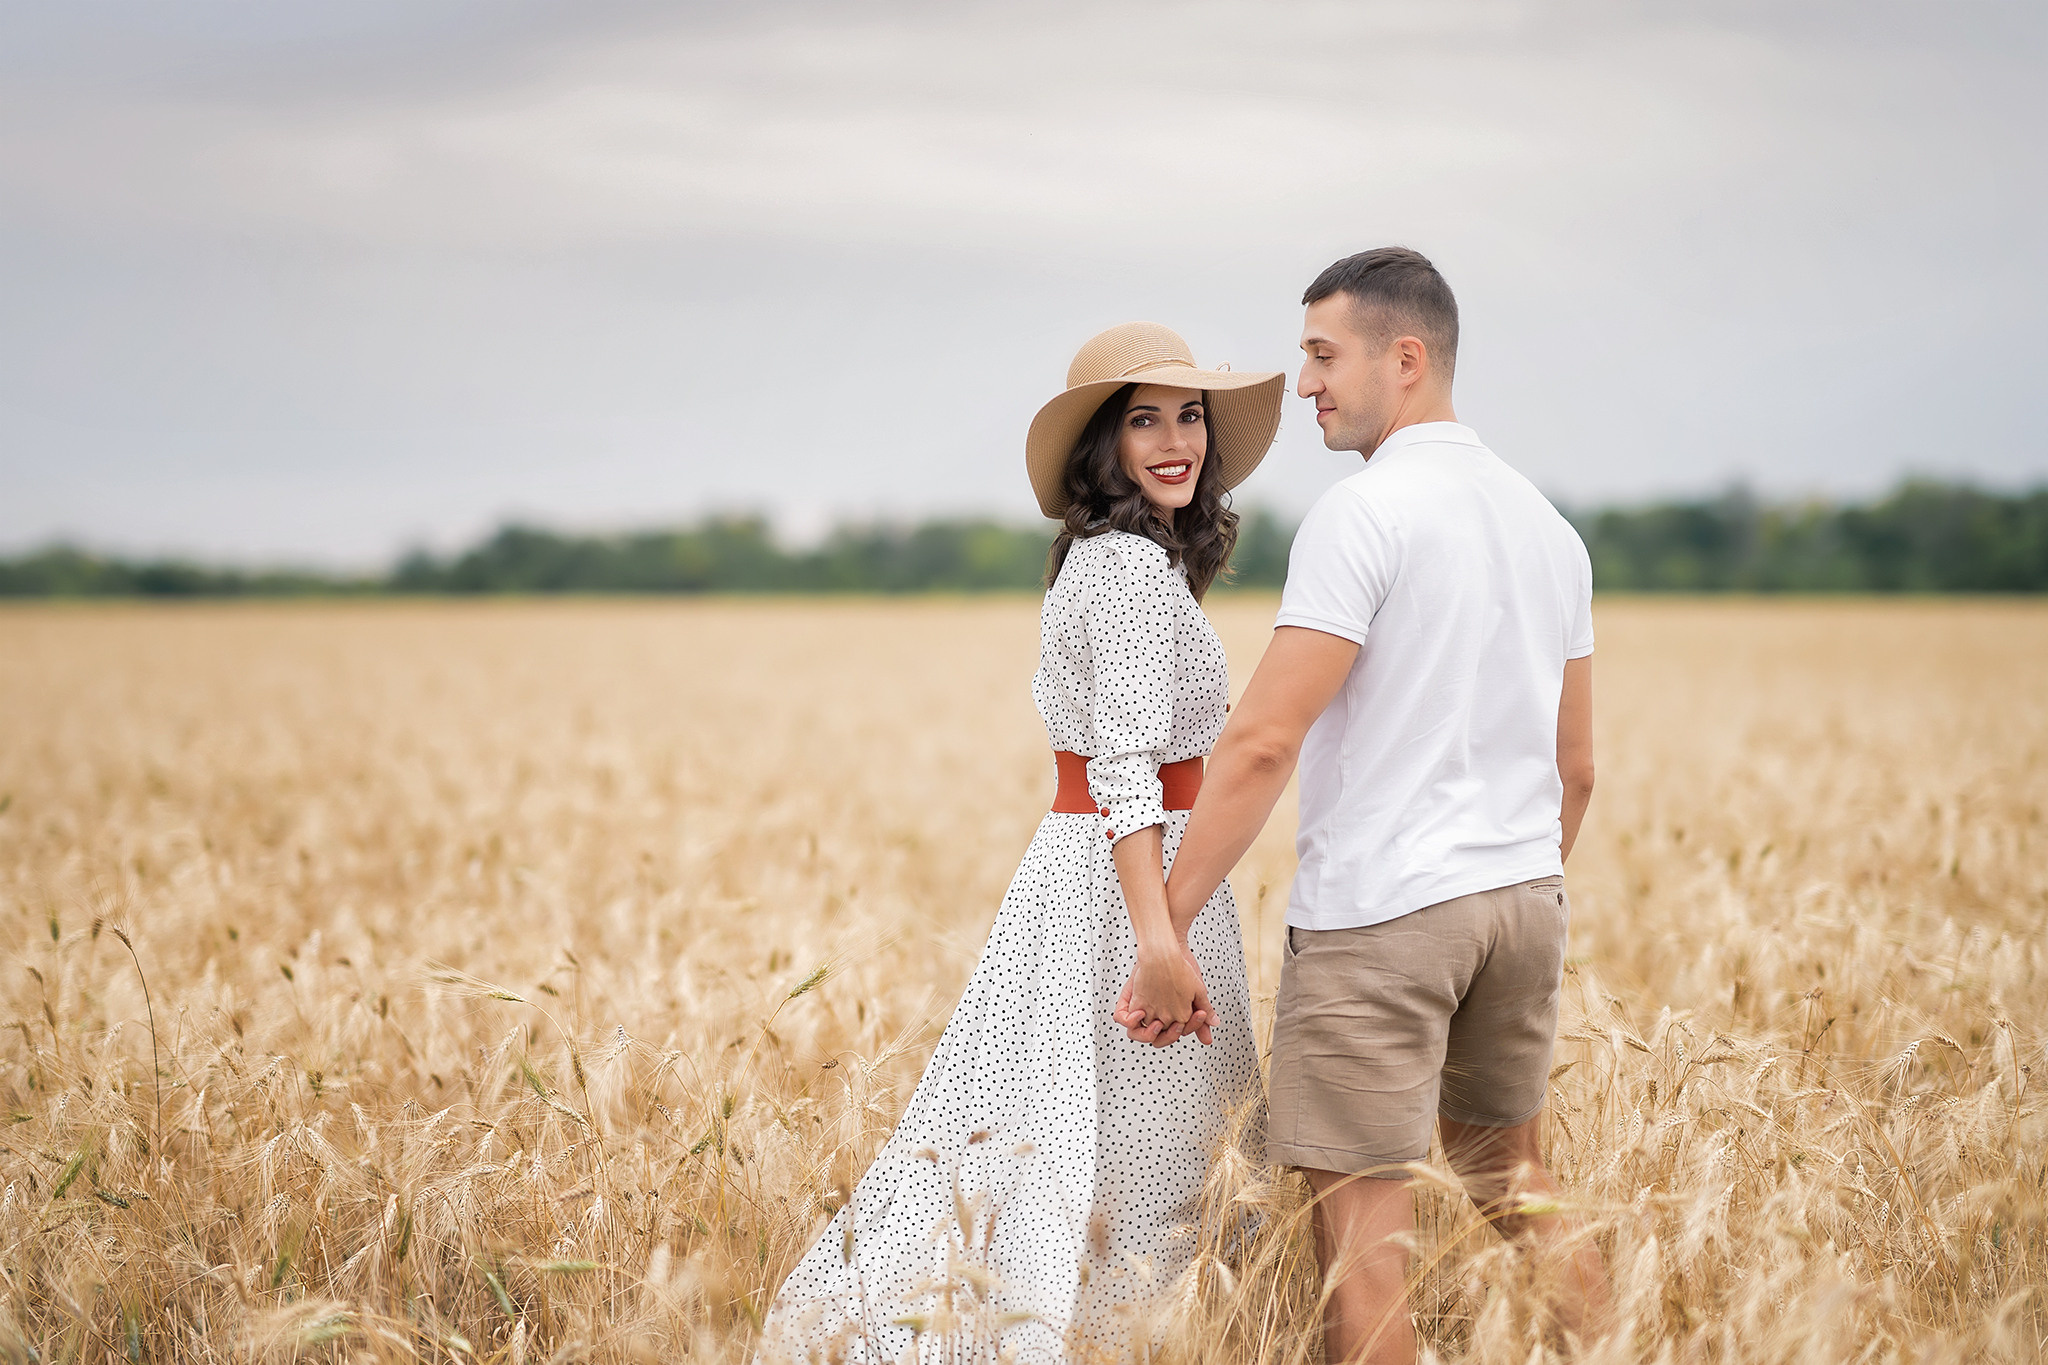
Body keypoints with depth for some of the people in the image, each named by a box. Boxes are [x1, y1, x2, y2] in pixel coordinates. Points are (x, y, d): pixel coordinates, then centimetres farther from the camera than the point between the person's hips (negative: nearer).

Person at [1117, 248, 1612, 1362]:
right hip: (1524, 903, 8)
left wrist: (1164, 936, -17)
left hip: (1378, 918, -8)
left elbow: (1263, 743, -19)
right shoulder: (1547, 523, 12)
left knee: (1361, 1234, -2)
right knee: (1515, 1184, 22)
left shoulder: (1363, 514, -13)